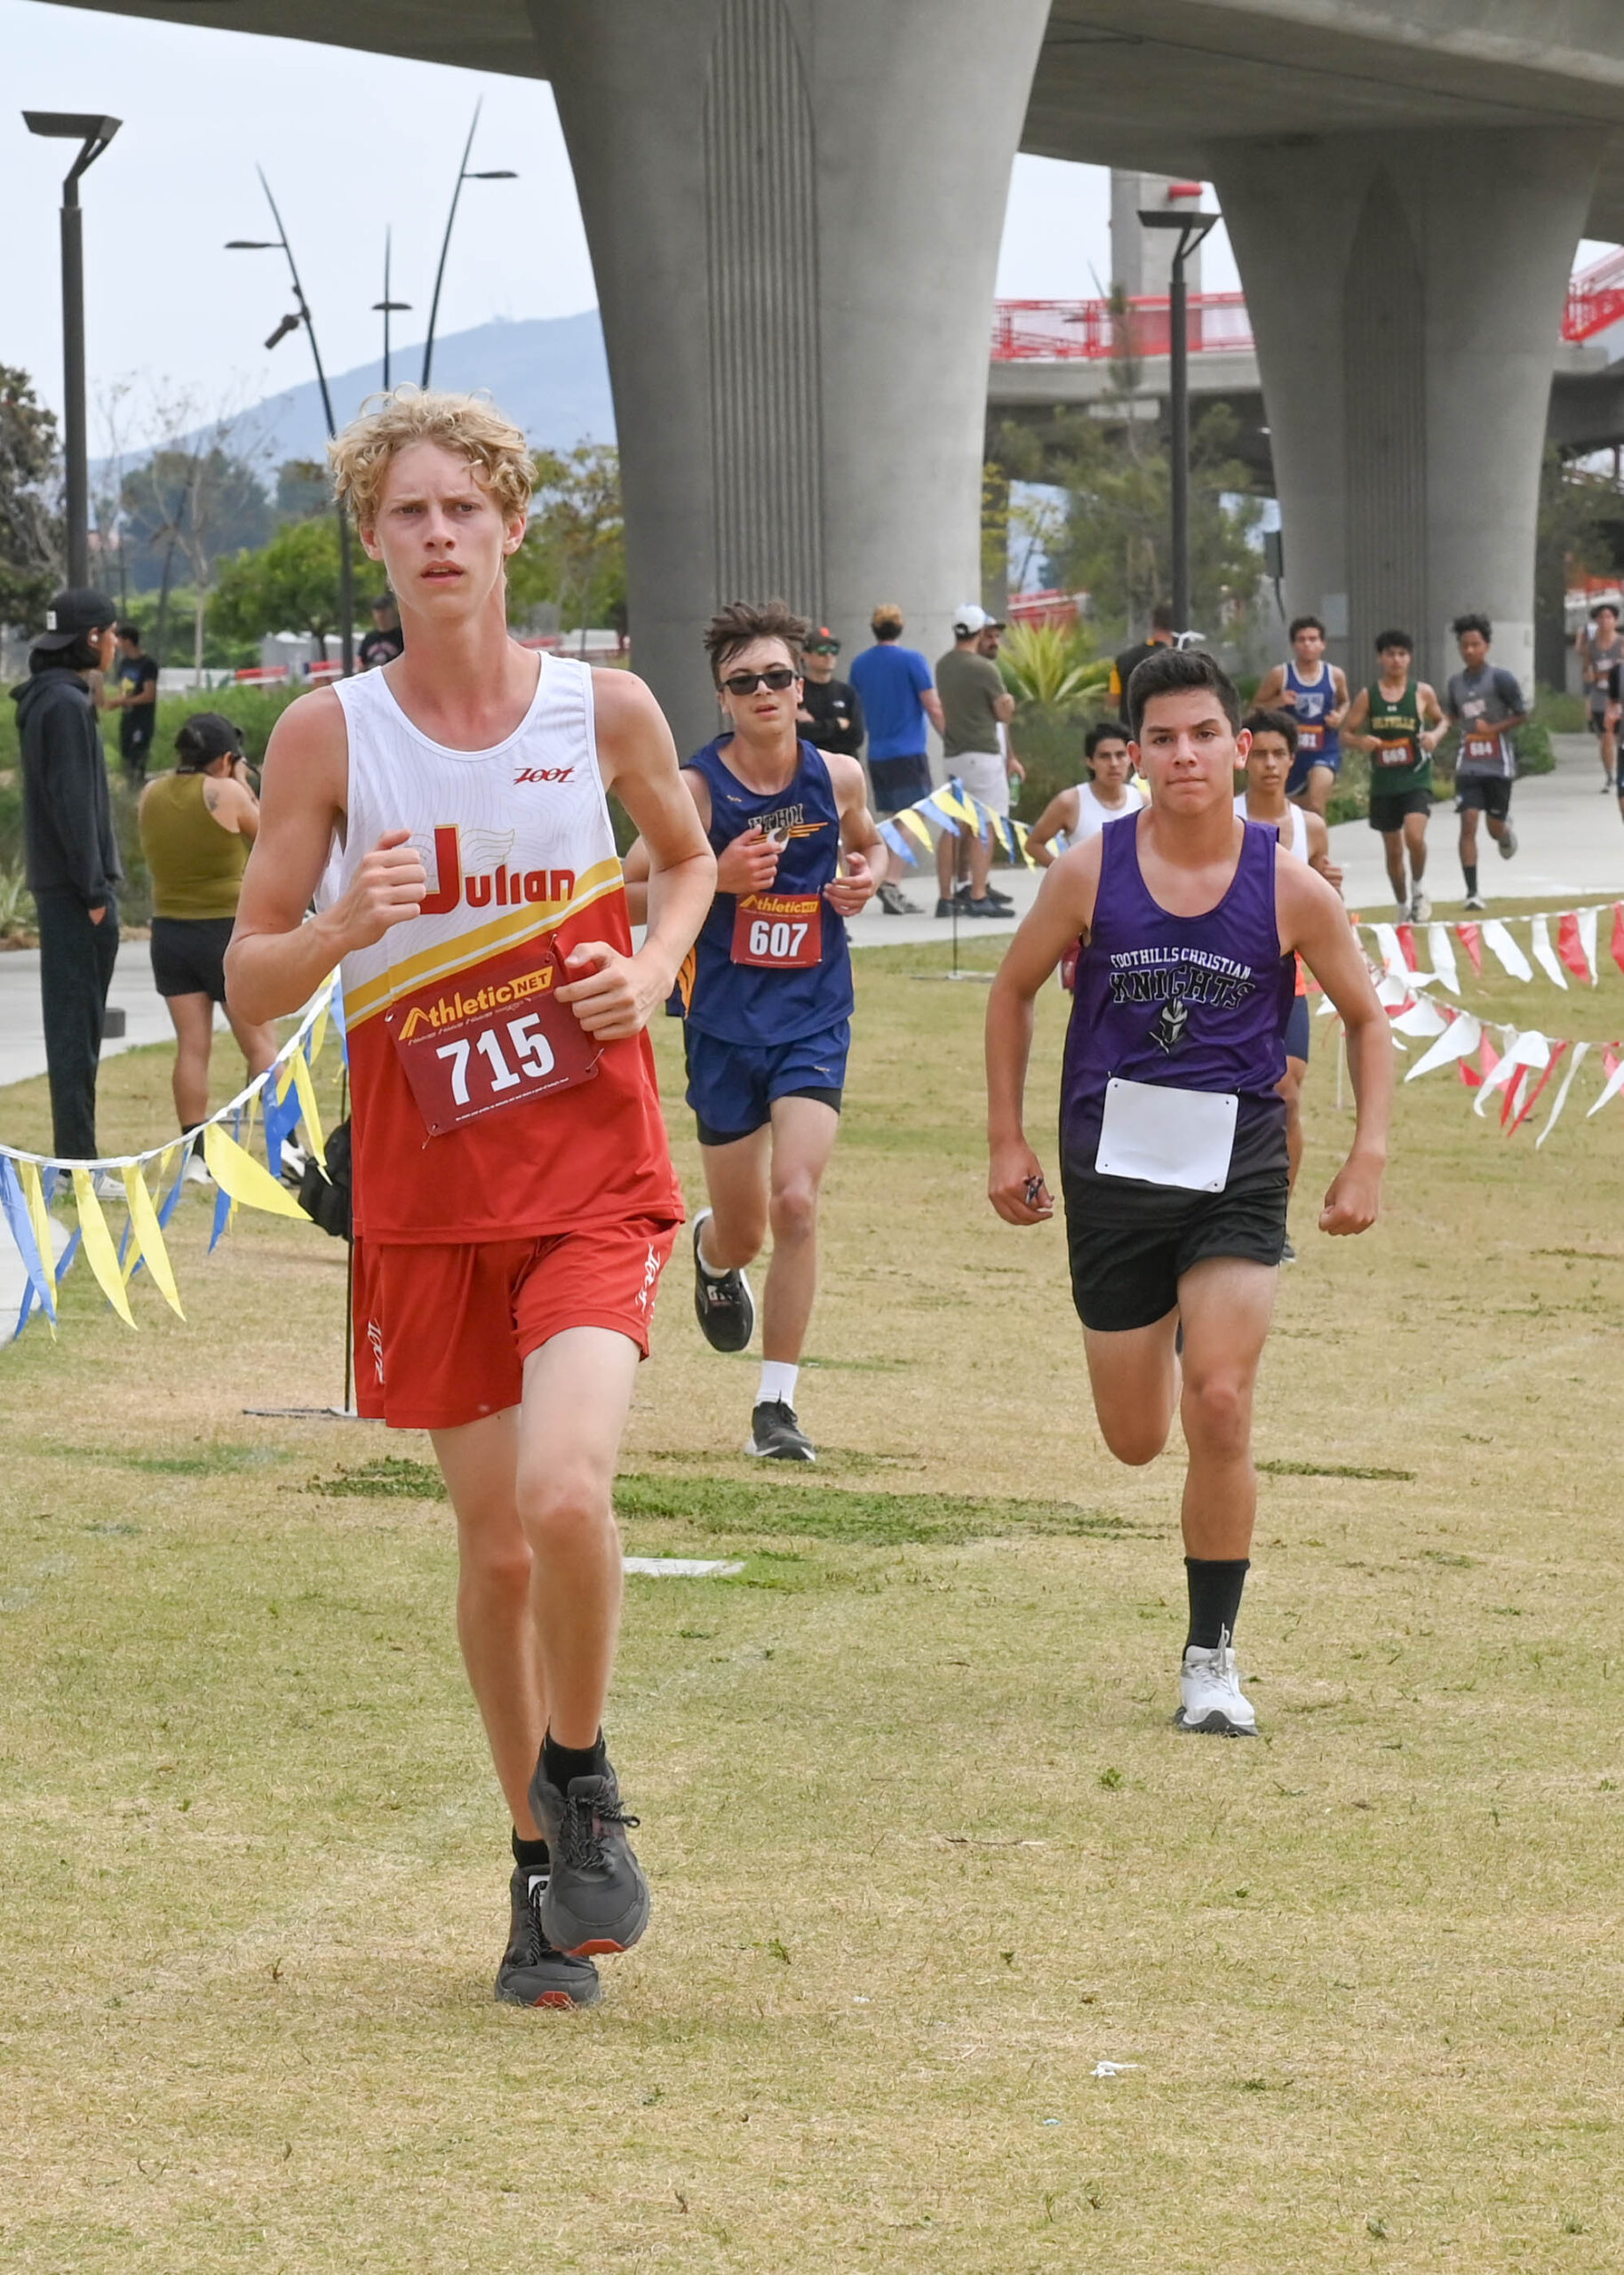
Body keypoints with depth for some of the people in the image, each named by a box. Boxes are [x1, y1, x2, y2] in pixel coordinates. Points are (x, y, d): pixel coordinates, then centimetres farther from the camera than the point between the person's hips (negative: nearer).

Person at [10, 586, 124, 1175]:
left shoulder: (46, 700, 15)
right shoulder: (65, 705, -16)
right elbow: (72, 801, -19)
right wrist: (95, 888, -19)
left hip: (57, 885, 10)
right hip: (74, 885, -10)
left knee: (71, 1018, 12)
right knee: (77, 1021, -7)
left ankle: (76, 1158, 17)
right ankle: (79, 1163, -6)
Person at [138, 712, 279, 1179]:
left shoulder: (152, 796, 3)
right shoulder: (225, 794, -12)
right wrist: (244, 787, 9)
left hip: (170, 931, 5)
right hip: (228, 930, -5)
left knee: (192, 1047, 5)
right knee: (261, 1044, 3)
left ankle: (195, 1155, 2)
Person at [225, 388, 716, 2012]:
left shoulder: (604, 712, -1)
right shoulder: (327, 735, -3)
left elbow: (688, 857, 20)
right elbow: (248, 982, 0)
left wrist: (657, 964, 0)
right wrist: (338, 931, -21)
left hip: (595, 1182, -1)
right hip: (425, 1201, 1)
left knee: (563, 1493, -22)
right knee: (494, 1543, 6)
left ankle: (582, 1772, 6)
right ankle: (539, 1867, 26)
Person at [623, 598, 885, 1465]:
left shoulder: (838, 777, 0)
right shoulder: (695, 789, -9)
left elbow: (868, 843, 22)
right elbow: (625, 893, -5)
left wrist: (867, 876, -1)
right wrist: (716, 878, -19)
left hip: (815, 1016, 1)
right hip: (724, 1022, -1)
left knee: (796, 1203, -17)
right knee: (743, 1230, 10)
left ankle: (777, 1404, -7)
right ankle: (713, 1252, 50)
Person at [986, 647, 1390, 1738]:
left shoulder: (1290, 888, -7)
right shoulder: (1090, 873, -6)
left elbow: (1367, 1018, 6)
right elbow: (1014, 992, 9)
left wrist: (1369, 1157, -4)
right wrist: (1007, 1141, 7)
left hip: (1238, 1176, -1)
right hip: (1112, 1172, 1)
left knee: (1220, 1406, -16)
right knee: (1137, 1439, 10)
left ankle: (1213, 1654, -2)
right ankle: (1162, 1341, 51)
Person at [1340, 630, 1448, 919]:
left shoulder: (1422, 693, 1)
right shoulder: (1368, 696, 1)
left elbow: (1441, 721, 15)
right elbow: (1346, 732, 4)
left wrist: (1436, 735, -8)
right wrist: (1360, 741, -18)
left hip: (1416, 779, -2)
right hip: (1383, 783, 2)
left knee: (1415, 836, -23)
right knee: (1393, 850, 9)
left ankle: (1418, 888, 3)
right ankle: (1403, 907, 27)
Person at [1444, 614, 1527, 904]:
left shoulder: (1501, 679, -9)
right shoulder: (1455, 682, 7)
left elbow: (1522, 715, -6)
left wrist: (1493, 728, -18)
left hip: (1498, 764, -3)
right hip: (1468, 765, 3)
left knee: (1495, 827, 7)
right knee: (1468, 823, -11)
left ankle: (1506, 834, 47)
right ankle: (1472, 892, -11)